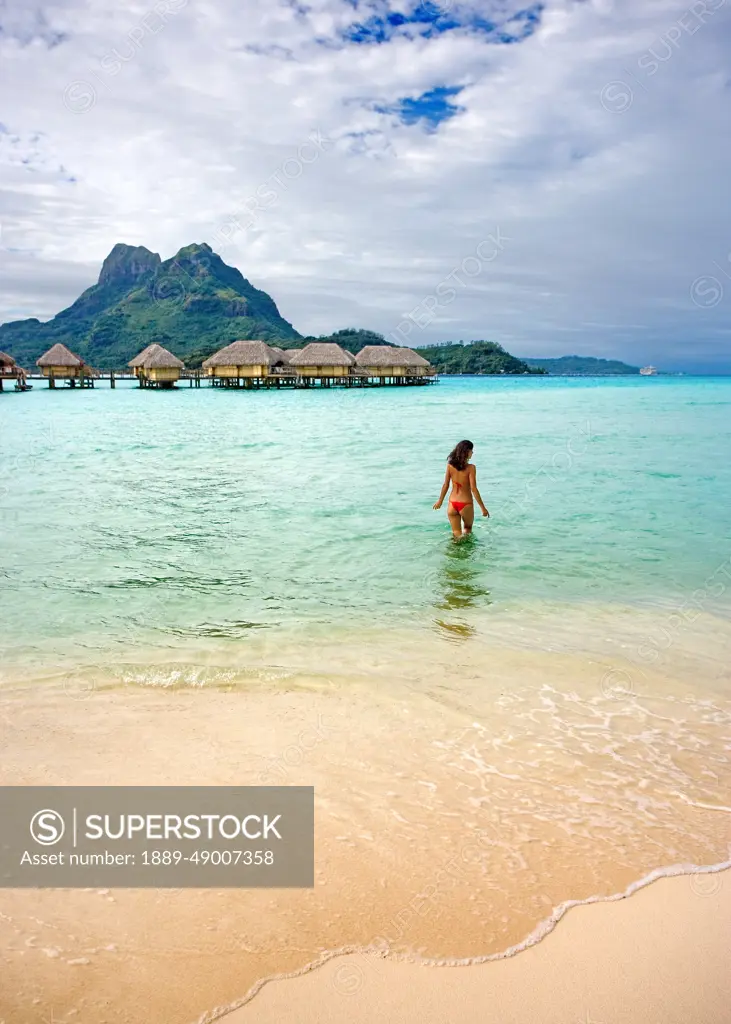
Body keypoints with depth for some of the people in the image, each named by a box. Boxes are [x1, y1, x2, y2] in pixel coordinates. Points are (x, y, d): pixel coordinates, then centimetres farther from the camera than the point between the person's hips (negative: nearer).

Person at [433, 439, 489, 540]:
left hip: (452, 504, 3)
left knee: (456, 534, 13)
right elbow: (473, 489, -14)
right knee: (467, 528, 22)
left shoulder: (450, 465, -2)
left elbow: (445, 485, 4)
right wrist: (483, 508, -8)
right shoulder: (470, 468, -14)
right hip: (465, 504, -3)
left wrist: (440, 501, 19)